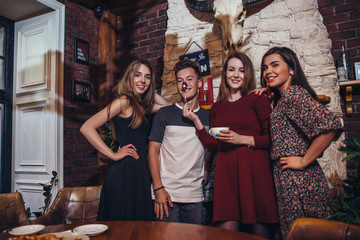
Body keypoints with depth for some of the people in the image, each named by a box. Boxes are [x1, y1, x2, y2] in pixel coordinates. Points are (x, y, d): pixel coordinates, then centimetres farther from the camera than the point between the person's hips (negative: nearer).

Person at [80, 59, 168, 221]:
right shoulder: (123, 101, -8)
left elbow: (166, 106, 30)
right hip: (125, 172, -8)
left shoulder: (140, 105, 16)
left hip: (139, 173, 8)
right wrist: (113, 155, -14)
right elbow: (86, 128, -16)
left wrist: (149, 91, 17)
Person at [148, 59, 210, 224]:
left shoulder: (208, 116, 8)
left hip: (195, 196, 3)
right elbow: (153, 151, -2)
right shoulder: (165, 114, 0)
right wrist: (158, 188, -9)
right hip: (166, 193, -2)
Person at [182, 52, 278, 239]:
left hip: (254, 170, -3)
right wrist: (195, 120, 8)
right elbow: (212, 144, 11)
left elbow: (271, 138, -2)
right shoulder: (217, 108, 16)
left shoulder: (257, 100, 4)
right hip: (226, 172, 3)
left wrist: (242, 139, -13)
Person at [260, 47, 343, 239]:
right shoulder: (282, 97, 15)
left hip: (297, 180, -9)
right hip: (288, 179, 9)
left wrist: (304, 161, -18)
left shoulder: (293, 93, -14)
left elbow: (331, 125, -26)